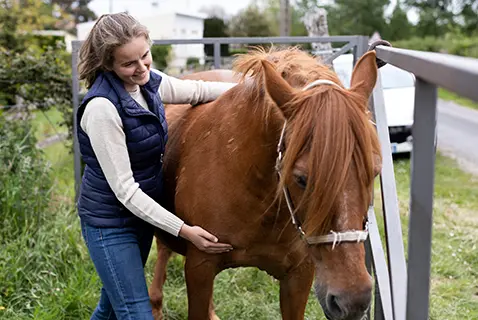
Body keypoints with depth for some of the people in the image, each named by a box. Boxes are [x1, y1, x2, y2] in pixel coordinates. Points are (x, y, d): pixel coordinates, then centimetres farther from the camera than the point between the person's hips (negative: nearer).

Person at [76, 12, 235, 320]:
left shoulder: (148, 81, -5)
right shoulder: (102, 107, -27)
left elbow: (196, 90, 14)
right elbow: (124, 190, -25)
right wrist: (184, 230, -25)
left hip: (143, 212, 7)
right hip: (110, 222, -7)